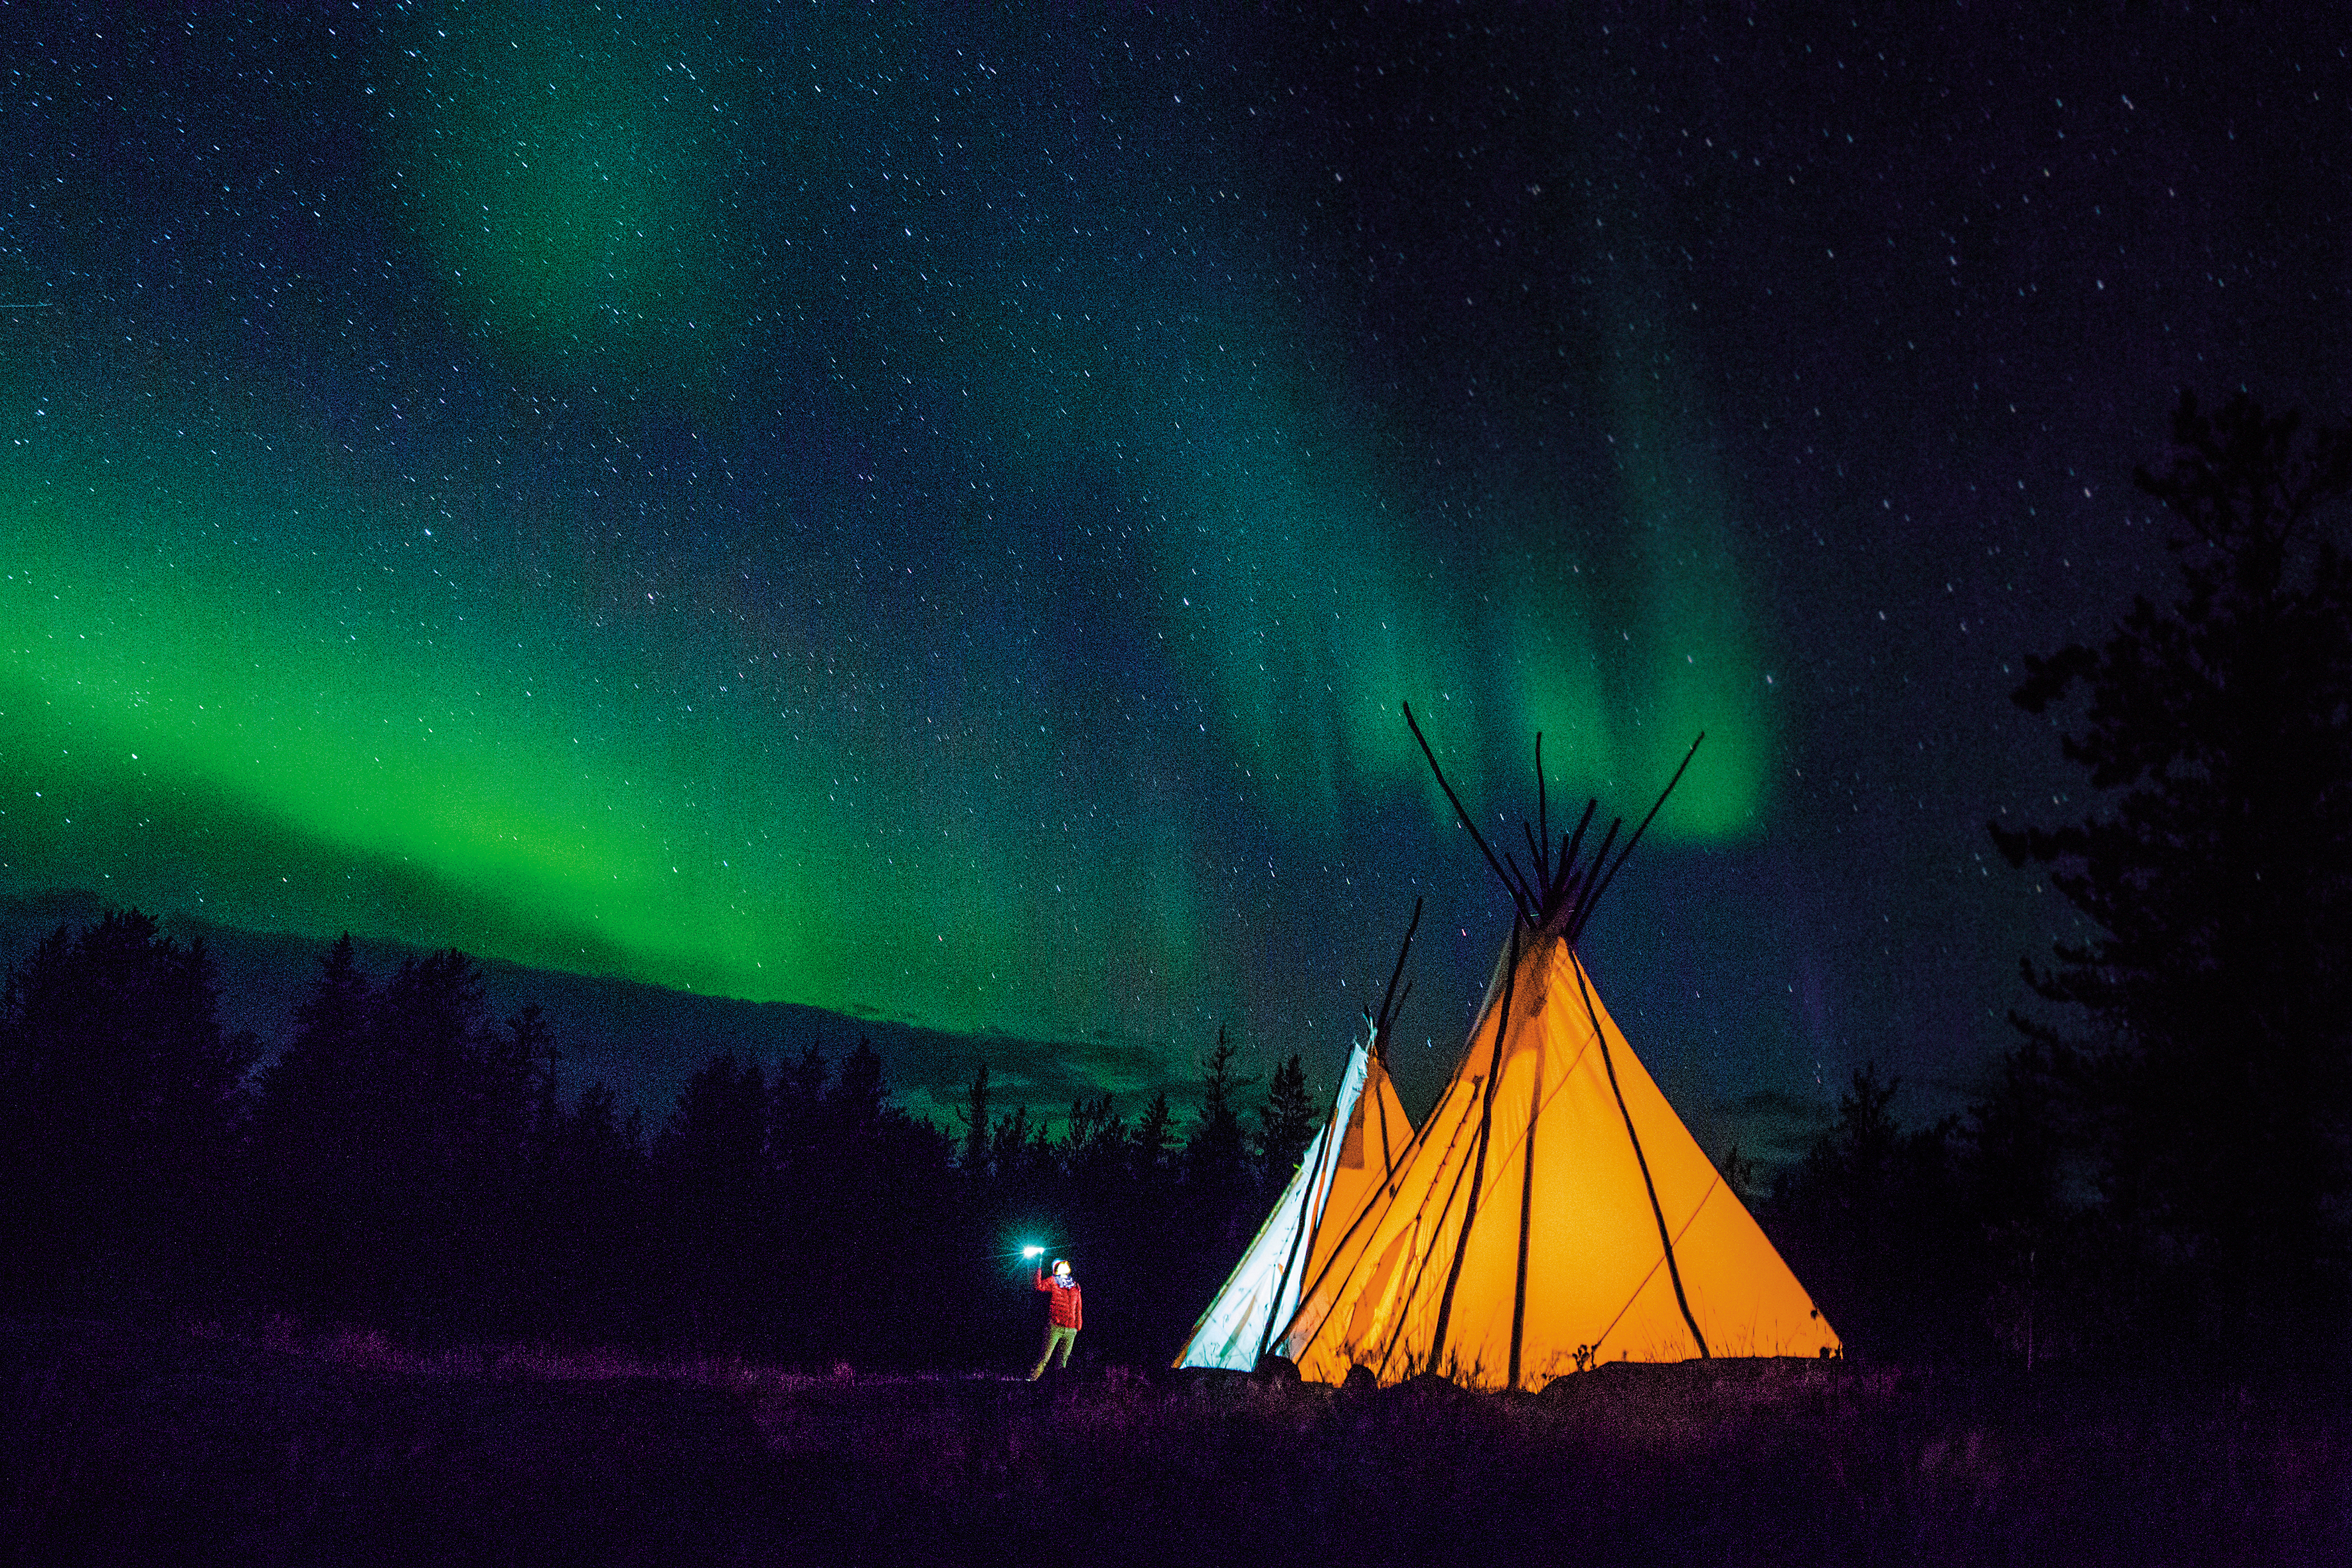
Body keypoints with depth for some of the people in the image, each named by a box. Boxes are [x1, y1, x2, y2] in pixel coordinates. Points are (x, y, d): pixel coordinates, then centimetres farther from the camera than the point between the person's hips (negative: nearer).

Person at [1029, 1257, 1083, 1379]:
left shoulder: (1074, 1285, 19)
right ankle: (1033, 1377, -5)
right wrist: (1039, 1269, -15)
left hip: (1071, 1328, 4)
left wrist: (1078, 1325, 14)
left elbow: (1079, 1307, 20)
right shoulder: (1052, 1281, 8)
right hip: (1054, 1326, -4)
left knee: (1063, 1358, 6)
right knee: (1046, 1355, -9)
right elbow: (1040, 1286, -11)